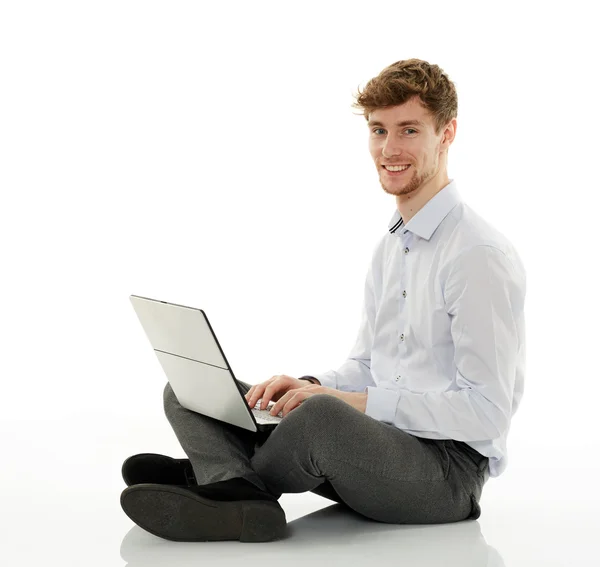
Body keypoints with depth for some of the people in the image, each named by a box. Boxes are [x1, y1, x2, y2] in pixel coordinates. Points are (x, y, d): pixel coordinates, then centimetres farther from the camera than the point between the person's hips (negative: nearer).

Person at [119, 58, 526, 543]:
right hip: (379, 438, 9)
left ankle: (209, 473, -15)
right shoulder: (390, 247, 16)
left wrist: (354, 401, -21)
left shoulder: (481, 256, -14)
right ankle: (240, 498, -31)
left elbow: (486, 410, -19)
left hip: (449, 465, -9)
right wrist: (313, 386, -3)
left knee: (320, 417, -41)